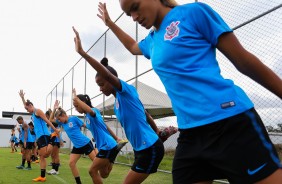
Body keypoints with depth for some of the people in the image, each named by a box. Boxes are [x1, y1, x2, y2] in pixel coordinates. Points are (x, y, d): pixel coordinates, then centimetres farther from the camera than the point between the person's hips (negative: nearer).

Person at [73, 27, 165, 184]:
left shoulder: (127, 90, -12)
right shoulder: (117, 102, 13)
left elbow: (107, 74, -30)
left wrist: (82, 52, -34)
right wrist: (158, 135, 28)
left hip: (151, 148, -10)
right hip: (141, 149, 10)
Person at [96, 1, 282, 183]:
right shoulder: (151, 41, 19)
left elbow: (243, 60, -1)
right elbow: (132, 46, 45)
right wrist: (109, 22, 47)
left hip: (230, 122, -6)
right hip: (190, 133, 7)